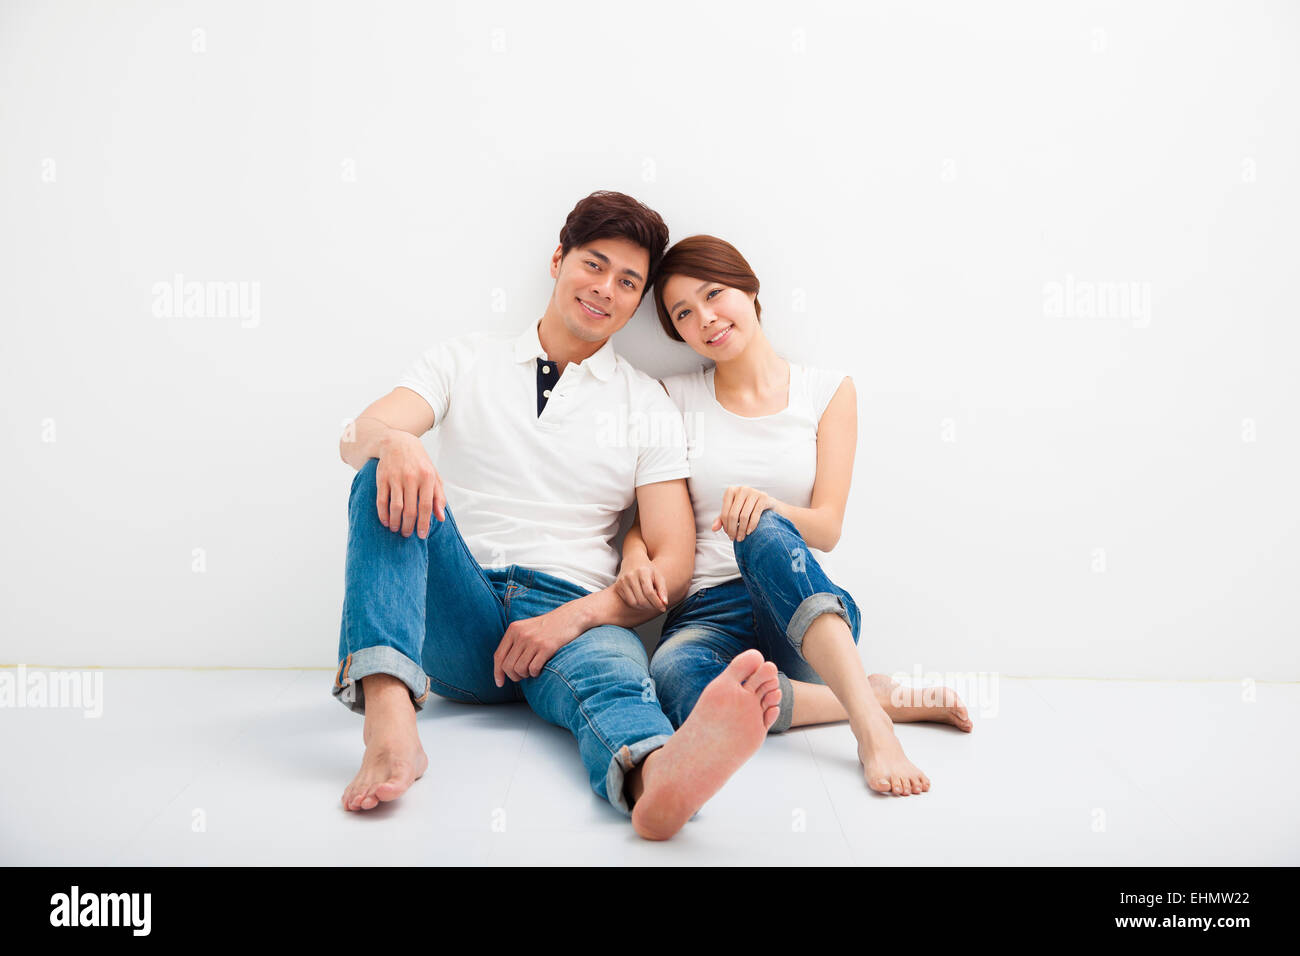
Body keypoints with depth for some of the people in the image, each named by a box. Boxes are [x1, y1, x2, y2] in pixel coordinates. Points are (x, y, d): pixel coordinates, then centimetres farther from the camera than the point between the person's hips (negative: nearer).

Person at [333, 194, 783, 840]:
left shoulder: (647, 406, 12)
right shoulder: (466, 360, 15)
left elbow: (672, 565, 3)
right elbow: (357, 436, -2)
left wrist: (574, 618, -15)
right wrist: (392, 441, -28)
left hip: (573, 614, -1)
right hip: (458, 614, 2)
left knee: (613, 669, -35)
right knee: (389, 475, -24)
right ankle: (388, 718, -43)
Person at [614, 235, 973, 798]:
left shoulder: (828, 392, 7)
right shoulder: (675, 398, 11)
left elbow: (827, 528, -1)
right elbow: (648, 515, 11)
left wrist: (766, 506, -24)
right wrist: (635, 554, -14)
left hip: (806, 608, -1)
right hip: (707, 612, 1)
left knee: (763, 535, -37)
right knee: (674, 679, -37)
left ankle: (870, 723, -43)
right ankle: (884, 697, -25)